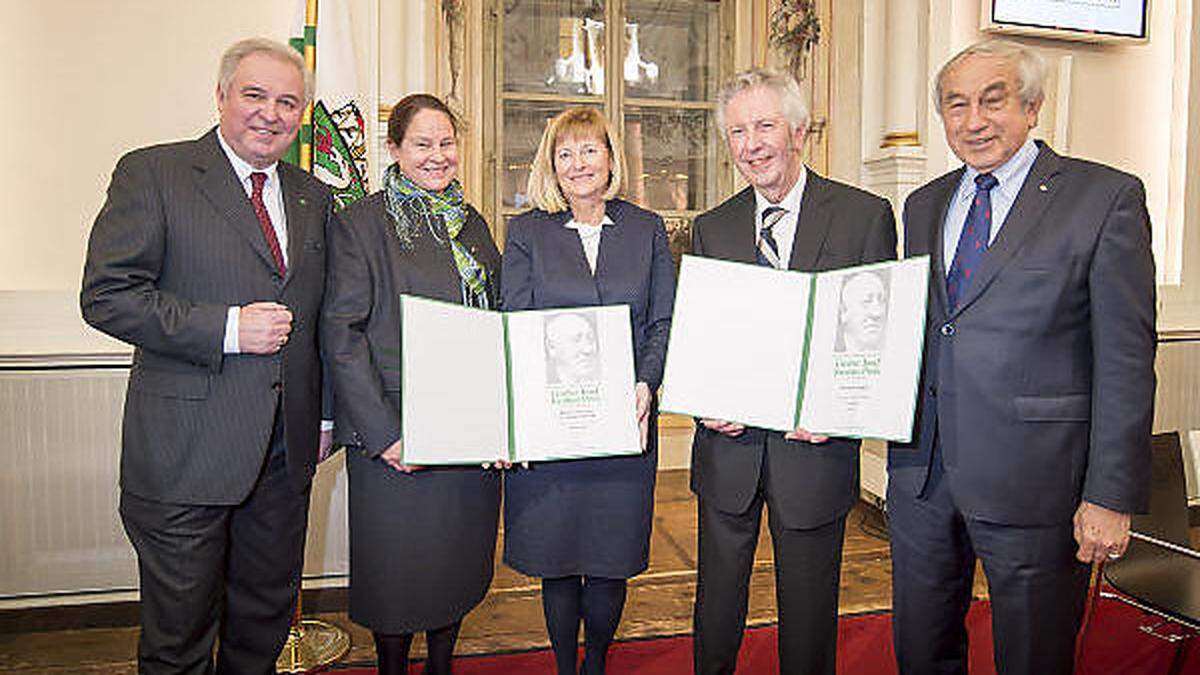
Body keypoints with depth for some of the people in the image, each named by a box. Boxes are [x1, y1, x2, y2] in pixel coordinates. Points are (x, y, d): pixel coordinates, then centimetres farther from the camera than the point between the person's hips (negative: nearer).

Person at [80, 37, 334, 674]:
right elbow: (106, 295, -11)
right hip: (184, 452, -4)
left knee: (267, 614, 18)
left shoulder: (313, 198, 12)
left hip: (286, 452, 5)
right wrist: (227, 329, -19)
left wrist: (325, 415, 12)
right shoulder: (151, 174, -4)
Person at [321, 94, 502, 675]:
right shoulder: (361, 223, -5)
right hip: (396, 436, -5)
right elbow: (341, 334, -11)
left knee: (461, 560, 16)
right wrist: (382, 433, -17)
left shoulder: (472, 224, 12)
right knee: (397, 567, 8)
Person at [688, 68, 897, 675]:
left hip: (813, 448, -2)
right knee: (716, 607, 18)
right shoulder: (711, 228, 6)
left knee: (808, 613, 15)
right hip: (729, 446, 3)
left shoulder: (865, 216, -3)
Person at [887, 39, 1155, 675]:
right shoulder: (923, 206, 11)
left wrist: (1111, 496, -12)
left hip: (1031, 479, -4)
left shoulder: (1106, 198, -6)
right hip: (921, 473, 5)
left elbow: (1125, 359, -9)